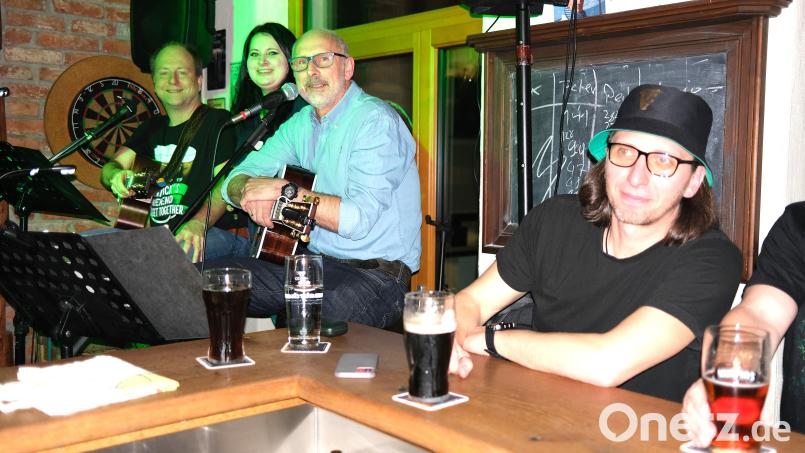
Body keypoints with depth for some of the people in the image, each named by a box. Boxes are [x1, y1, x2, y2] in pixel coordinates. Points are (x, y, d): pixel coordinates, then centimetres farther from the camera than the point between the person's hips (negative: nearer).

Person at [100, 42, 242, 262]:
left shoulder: (218, 121, 3)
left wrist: (198, 223, -29)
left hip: (207, 234, -6)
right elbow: (109, 168, 16)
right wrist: (116, 175, -11)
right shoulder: (152, 127, 24)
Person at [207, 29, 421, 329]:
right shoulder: (301, 123, 14)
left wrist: (286, 191, -20)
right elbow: (236, 180, 10)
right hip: (311, 264, 7)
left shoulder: (377, 121, -12)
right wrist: (252, 193, -14)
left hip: (376, 273, -7)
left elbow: (359, 219, -23)